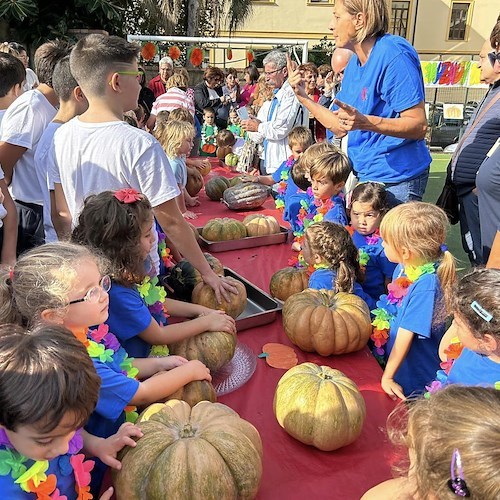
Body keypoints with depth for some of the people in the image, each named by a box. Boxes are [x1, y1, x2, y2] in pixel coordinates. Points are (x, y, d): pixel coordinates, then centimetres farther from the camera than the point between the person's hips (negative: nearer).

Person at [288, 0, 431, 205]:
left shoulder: (393, 55, -16)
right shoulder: (354, 63, 10)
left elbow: (419, 126, -21)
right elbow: (339, 127, 11)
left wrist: (364, 122, -33)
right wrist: (302, 96, 7)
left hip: (396, 179, -9)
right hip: (364, 174, 9)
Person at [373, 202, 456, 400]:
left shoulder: (425, 285, -31)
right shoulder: (405, 267, -7)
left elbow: (406, 334, -28)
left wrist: (387, 377, -22)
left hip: (414, 376, -7)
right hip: (392, 357, 7)